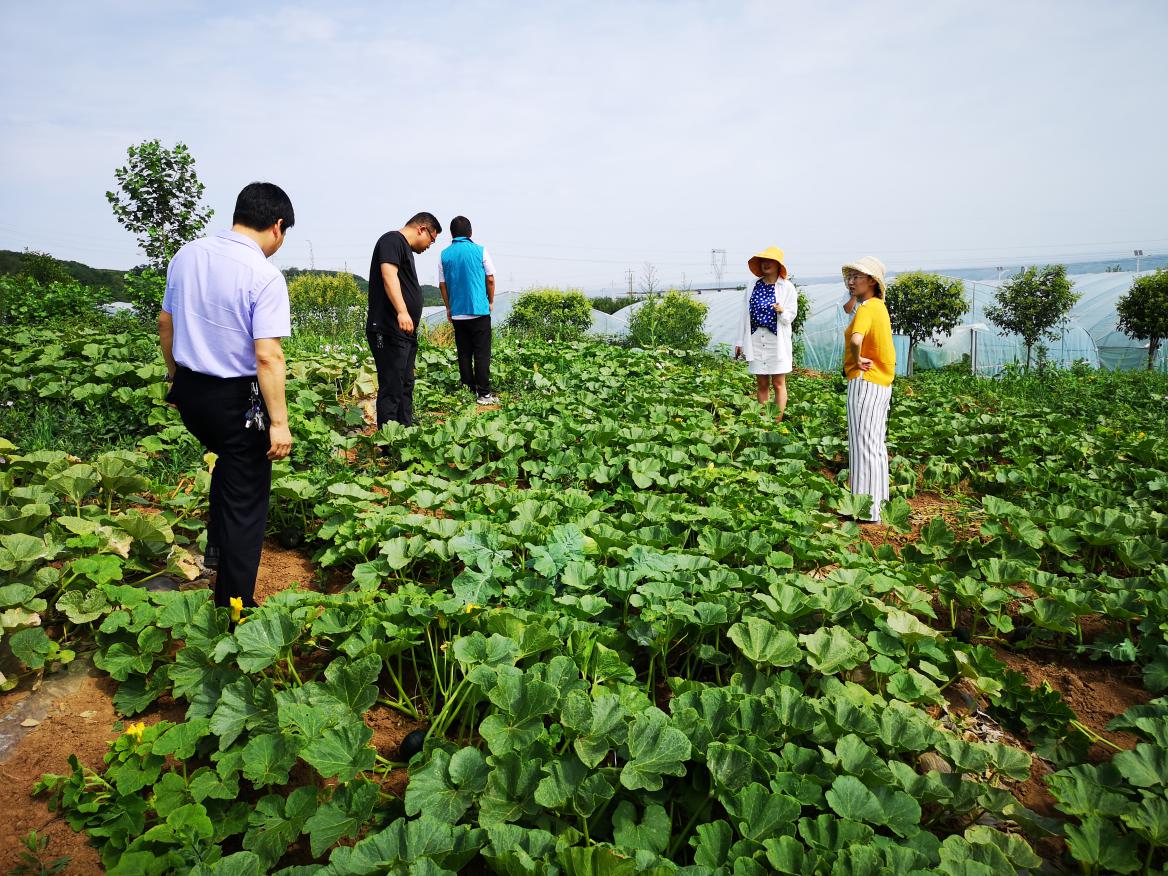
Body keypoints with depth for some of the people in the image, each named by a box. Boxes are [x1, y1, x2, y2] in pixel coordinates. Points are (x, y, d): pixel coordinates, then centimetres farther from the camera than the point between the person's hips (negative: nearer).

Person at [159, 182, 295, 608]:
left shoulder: (187, 254, 2)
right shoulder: (265, 276, -19)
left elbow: (166, 322, 12)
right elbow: (267, 356, -24)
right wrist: (279, 423, -19)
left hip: (188, 392, 7)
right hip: (237, 398, -7)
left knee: (228, 461, 34)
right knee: (246, 500, 8)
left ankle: (216, 545, 44)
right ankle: (234, 599, 16)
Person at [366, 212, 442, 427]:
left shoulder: (405, 248, 24)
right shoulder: (393, 240, -6)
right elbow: (389, 275, -22)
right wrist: (402, 312, -33)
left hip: (405, 333, 11)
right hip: (389, 332, -11)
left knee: (405, 387, 14)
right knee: (392, 389, -10)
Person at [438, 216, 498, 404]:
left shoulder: (445, 254, 4)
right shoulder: (480, 251, -3)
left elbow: (442, 284, 6)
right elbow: (490, 279, -1)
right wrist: (491, 301, 12)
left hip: (457, 313, 3)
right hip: (479, 311, -3)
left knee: (464, 354, 8)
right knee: (482, 354, 0)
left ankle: (468, 391, 12)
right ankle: (483, 393, -1)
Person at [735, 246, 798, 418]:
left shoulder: (787, 287, 0)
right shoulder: (754, 286, 9)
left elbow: (791, 316, -1)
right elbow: (745, 315, 11)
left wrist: (782, 311, -24)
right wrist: (740, 342, 9)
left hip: (777, 340, -3)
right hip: (756, 340, 3)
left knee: (778, 384, 0)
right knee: (762, 385, 8)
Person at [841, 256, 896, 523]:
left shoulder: (866, 308, -17)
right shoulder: (878, 306, 12)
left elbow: (856, 340, -35)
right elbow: (847, 310, 26)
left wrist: (857, 359, -17)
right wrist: (854, 294, 10)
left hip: (865, 382, -10)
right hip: (882, 383, 10)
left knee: (863, 446, -4)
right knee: (876, 444, 17)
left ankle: (867, 511, 1)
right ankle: (878, 501, 28)